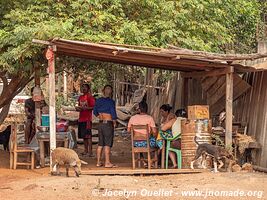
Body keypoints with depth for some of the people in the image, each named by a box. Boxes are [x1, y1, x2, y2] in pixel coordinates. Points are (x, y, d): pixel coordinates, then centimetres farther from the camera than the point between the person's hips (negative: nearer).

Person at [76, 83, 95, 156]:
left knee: (88, 135, -11)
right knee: (83, 135, 10)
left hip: (87, 118, -7)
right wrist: (78, 108, 5)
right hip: (81, 118, 8)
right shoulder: (80, 97, 17)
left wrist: (84, 108, -21)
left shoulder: (90, 97, -6)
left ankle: (90, 151, -12)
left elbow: (93, 107, -13)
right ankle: (86, 150, 17)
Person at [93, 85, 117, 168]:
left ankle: (98, 162, 16)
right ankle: (107, 163, -2)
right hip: (108, 124, -6)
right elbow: (113, 113, -13)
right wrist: (114, 122, 2)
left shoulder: (98, 100, 6)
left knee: (100, 144, 12)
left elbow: (95, 112, 15)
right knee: (107, 144, -3)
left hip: (101, 123, 6)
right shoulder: (111, 101, -13)